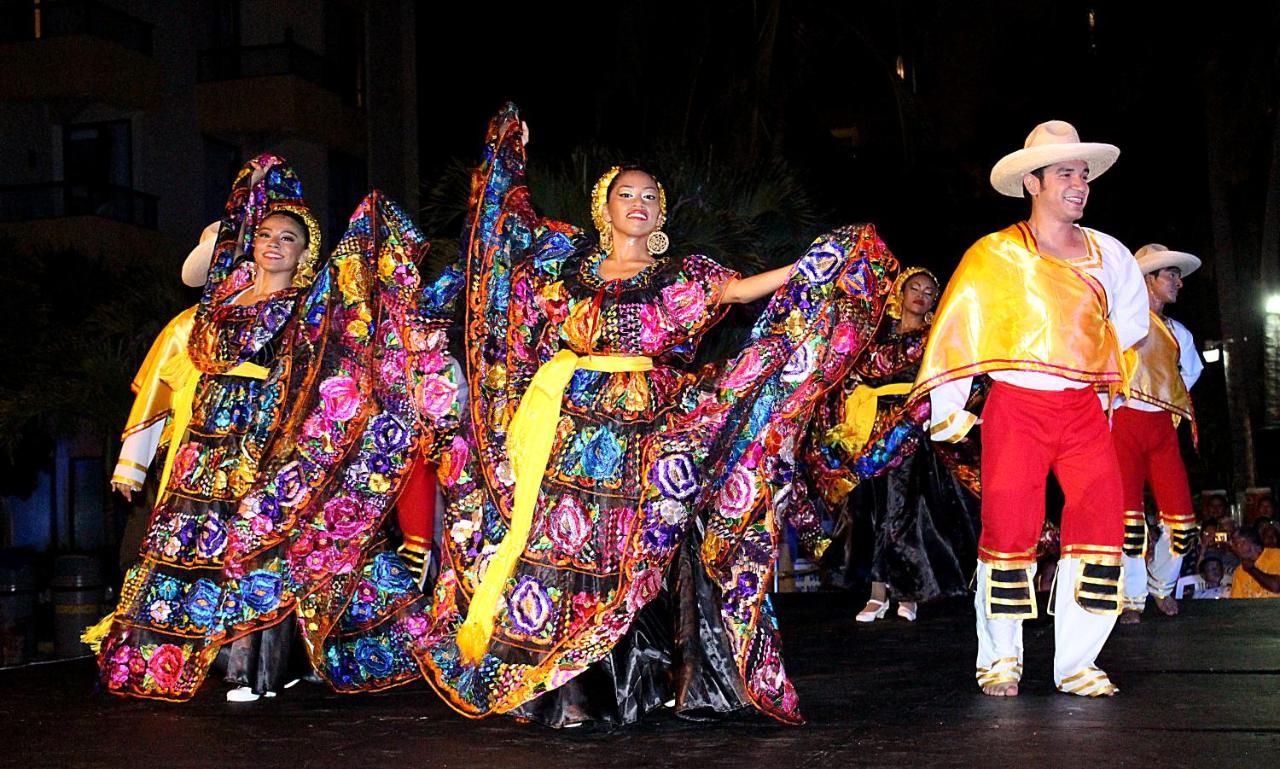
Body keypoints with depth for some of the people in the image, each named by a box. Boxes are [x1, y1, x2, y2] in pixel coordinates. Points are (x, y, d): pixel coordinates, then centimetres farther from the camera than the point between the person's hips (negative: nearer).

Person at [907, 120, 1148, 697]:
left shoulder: (1107, 254, 11)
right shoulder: (994, 255, 1)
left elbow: (1130, 319, 29)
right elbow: (956, 327, -1)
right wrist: (946, 407, -6)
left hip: (1082, 410, 4)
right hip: (1016, 408, -3)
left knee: (1101, 525, -8)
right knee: (1009, 530, -6)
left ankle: (1076, 662, 3)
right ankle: (1000, 658, 12)